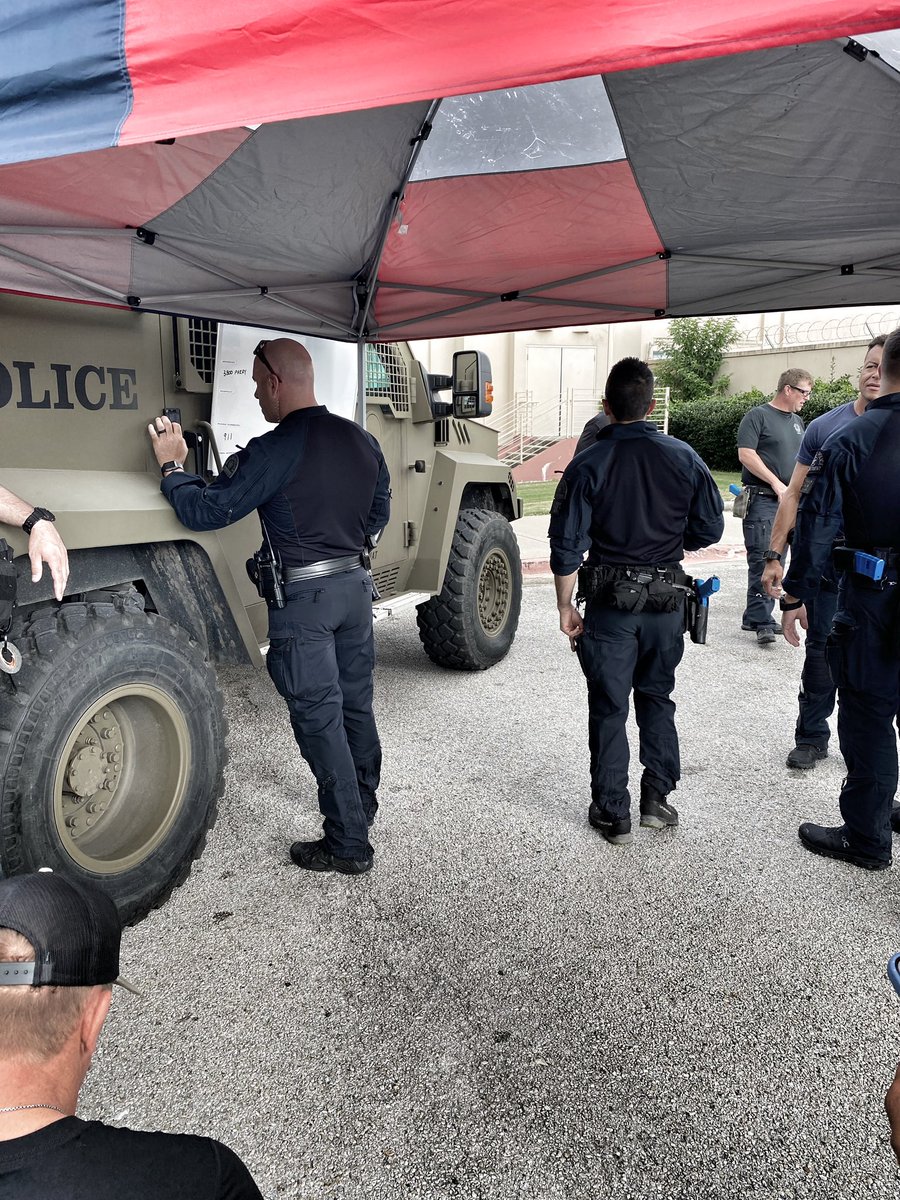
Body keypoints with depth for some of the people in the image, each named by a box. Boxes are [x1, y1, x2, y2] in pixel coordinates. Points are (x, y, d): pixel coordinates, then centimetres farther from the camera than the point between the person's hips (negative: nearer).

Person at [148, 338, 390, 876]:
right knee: (356, 705, 20)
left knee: (319, 720, 2)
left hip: (303, 599, -7)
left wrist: (173, 466, 1)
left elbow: (205, 512, -15)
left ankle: (348, 844, 11)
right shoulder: (362, 440, 4)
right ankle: (363, 807, 39)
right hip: (356, 585, 7)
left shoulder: (273, 452, -18)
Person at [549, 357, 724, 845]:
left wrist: (565, 608, -1)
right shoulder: (684, 458, -3)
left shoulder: (587, 465, -10)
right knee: (657, 699, 21)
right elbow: (709, 530, 3)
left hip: (610, 602, -2)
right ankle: (657, 800, 26)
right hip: (667, 602, 3)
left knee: (608, 709, 9)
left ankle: (613, 814, 17)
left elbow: (566, 545, -10)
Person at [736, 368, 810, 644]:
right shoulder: (758, 416, -4)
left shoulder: (797, 422, 20)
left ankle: (754, 617, 14)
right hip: (762, 499, -8)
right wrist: (776, 483, -15)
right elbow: (746, 454, -13)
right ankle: (762, 621, -11)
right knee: (762, 559, -13)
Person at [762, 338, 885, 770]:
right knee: (821, 653, 8)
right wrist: (774, 556, -1)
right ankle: (811, 738, 23)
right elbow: (795, 494, 5)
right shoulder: (825, 427, 2)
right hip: (827, 567, 0)